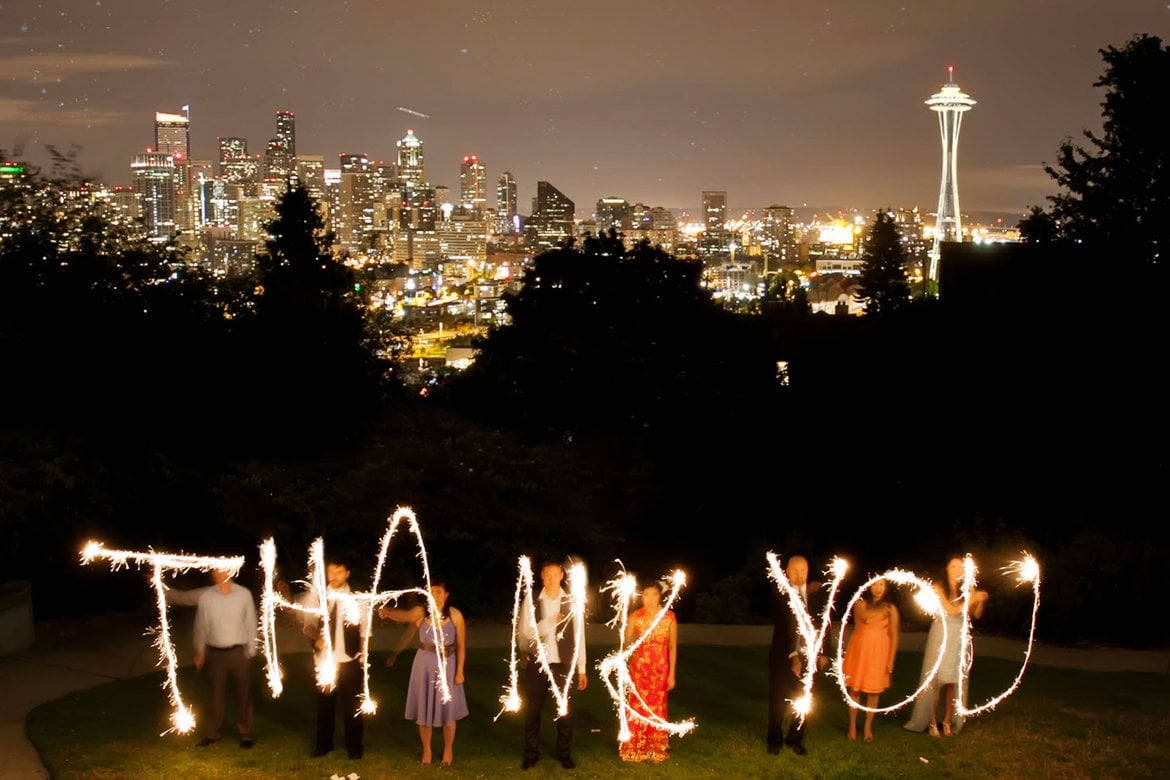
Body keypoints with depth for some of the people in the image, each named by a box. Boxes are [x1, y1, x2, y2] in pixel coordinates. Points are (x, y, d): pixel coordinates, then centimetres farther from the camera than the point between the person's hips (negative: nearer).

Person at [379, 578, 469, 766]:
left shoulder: (455, 615, -11)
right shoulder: (420, 612, -12)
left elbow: (461, 646, -5)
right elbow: (403, 616, -34)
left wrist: (460, 671, -6)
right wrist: (387, 612, -55)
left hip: (447, 665, -1)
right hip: (424, 664, 1)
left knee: (447, 708, 9)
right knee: (424, 707, 9)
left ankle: (448, 750, 29)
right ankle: (426, 750, 26)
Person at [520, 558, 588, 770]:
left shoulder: (571, 602, -1)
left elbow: (578, 636, 1)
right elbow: (525, 633, -9)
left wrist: (581, 669, 1)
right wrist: (551, 621, -21)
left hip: (562, 665, 0)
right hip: (536, 665, 0)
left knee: (565, 711, 7)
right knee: (532, 711, 9)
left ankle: (565, 754, 23)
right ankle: (531, 754, 23)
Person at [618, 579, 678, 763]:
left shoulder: (669, 617, -3)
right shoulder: (636, 616, -1)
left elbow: (673, 647, -1)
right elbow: (627, 642, -5)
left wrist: (672, 674, -2)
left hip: (660, 669, 0)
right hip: (639, 667, 0)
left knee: (657, 709, 6)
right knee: (637, 707, 0)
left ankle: (656, 750, 16)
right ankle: (634, 750, 10)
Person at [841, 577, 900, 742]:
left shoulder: (891, 608, 5)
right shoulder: (860, 603, 6)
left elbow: (894, 636, 2)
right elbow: (865, 616, -16)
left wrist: (891, 660, -3)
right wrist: (882, 611, -14)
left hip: (878, 654, 0)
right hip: (859, 650, 0)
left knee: (873, 691, 4)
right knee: (854, 689, 2)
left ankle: (868, 727, 17)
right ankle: (852, 726, 13)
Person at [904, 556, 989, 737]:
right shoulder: (938, 588, -4)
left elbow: (976, 615, 5)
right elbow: (952, 611, -13)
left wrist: (980, 601, -12)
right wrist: (973, 599, -13)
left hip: (960, 638, 3)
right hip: (941, 637, -3)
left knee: (954, 682, 3)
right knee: (937, 680, -4)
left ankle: (948, 721, 12)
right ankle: (932, 722, 2)